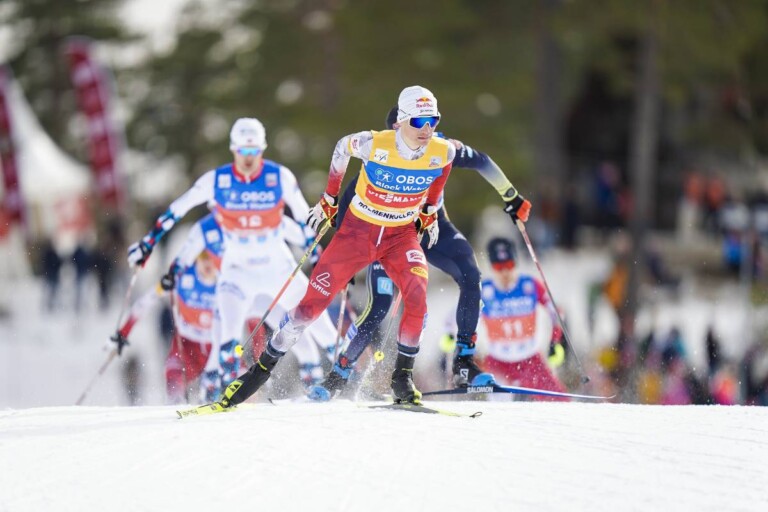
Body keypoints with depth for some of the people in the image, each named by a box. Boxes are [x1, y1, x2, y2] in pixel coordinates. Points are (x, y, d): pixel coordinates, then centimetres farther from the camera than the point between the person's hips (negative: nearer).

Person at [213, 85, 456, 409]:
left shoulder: (443, 153, -16)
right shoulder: (373, 144, -24)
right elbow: (342, 148, -1)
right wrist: (329, 200, 7)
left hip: (401, 236, 1)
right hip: (357, 231, -1)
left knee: (417, 294, -26)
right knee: (313, 303, -5)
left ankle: (403, 376, -10)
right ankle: (262, 369, 11)